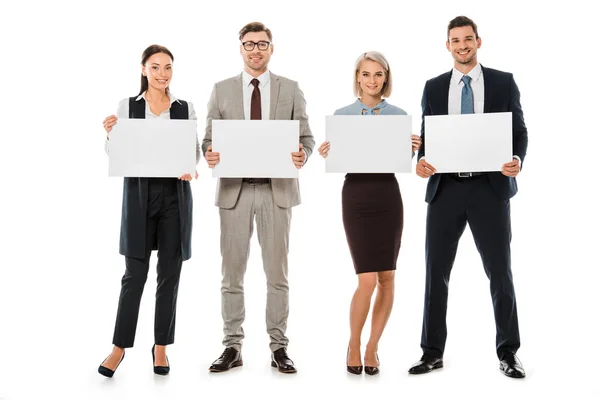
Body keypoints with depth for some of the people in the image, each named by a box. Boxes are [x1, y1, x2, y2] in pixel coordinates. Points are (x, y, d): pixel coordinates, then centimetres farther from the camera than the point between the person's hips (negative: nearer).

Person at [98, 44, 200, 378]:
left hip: (175, 194, 1)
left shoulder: (186, 108, 5)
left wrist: (189, 169, -13)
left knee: (169, 273, 5)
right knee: (135, 273, -1)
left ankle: (161, 347, 17)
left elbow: (194, 152, 7)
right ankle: (120, 346, 12)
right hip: (139, 193, -1)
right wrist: (110, 133, -15)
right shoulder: (127, 106, 3)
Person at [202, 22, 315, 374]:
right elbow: (210, 138, 7)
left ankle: (279, 347, 13)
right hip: (234, 189, 1)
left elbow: (306, 137, 5)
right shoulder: (222, 90, 8)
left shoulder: (291, 90, 7)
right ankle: (233, 347, 14)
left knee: (277, 272, 5)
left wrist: (302, 155, -17)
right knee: (232, 272, 5)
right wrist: (210, 155, -15)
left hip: (278, 189, 0)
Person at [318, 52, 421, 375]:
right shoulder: (342, 115, 5)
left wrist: (413, 149, -11)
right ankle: (354, 345, 13)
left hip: (388, 196, 2)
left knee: (386, 278, 2)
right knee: (367, 279, -9)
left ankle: (372, 348, 17)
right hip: (356, 196, -2)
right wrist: (326, 154, -14)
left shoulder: (398, 115, 7)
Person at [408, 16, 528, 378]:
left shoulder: (504, 82, 5)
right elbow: (426, 135, 10)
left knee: (500, 273, 4)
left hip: (490, 187, -2)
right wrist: (422, 160, -11)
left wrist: (518, 160, -17)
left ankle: (508, 353, 17)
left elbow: (519, 131, 3)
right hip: (445, 188, 2)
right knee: (436, 273, 5)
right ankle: (433, 353, 16)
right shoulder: (434, 87, 10)